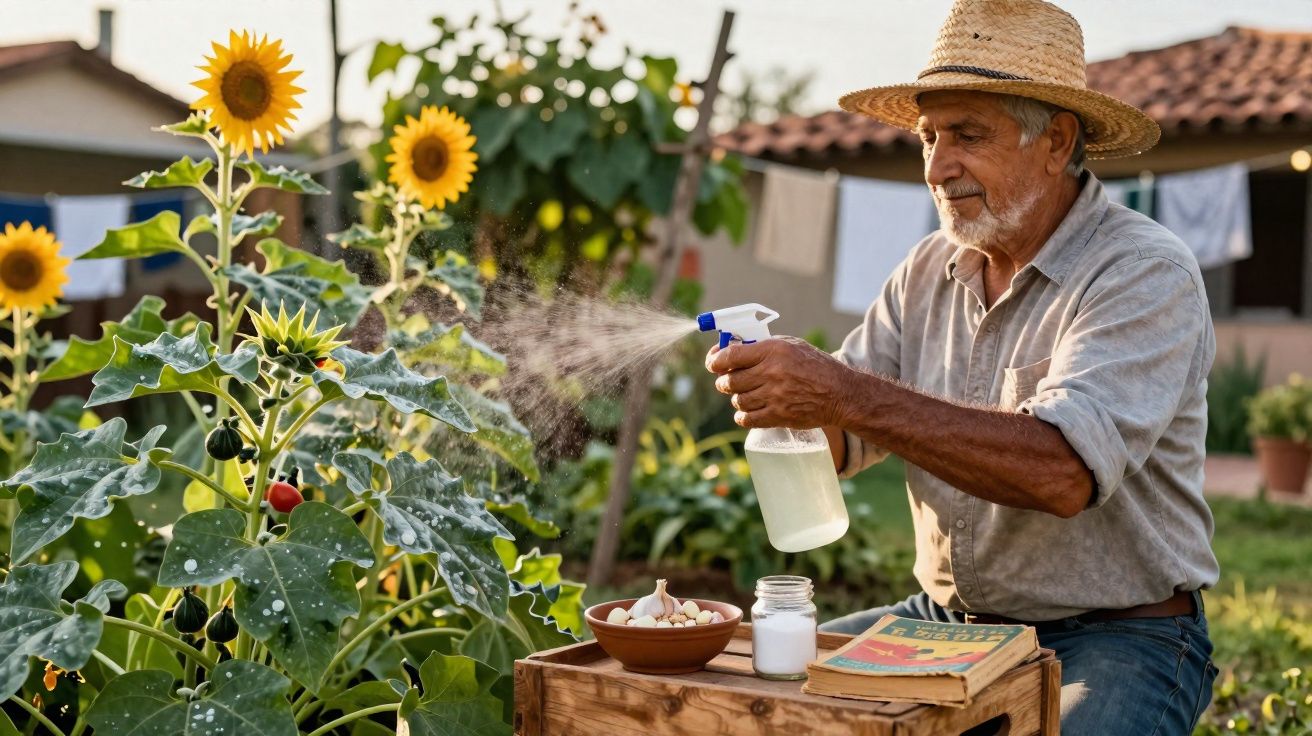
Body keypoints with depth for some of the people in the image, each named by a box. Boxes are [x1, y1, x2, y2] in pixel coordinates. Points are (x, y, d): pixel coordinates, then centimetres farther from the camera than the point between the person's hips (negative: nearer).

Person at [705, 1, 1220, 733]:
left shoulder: (1146, 273, -15)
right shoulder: (929, 273, 6)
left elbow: (1065, 471, -30)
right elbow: (840, 443, 4)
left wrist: (845, 393, -34)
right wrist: (772, 385, -19)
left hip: (1116, 638, -5)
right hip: (946, 618, 5)